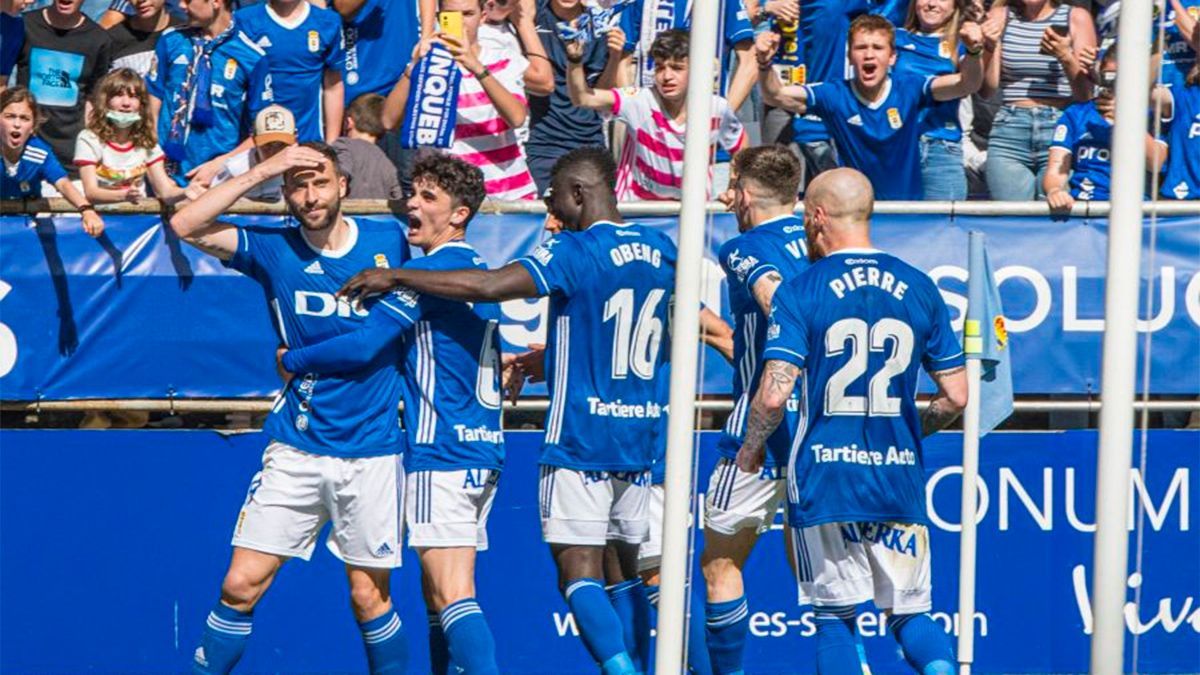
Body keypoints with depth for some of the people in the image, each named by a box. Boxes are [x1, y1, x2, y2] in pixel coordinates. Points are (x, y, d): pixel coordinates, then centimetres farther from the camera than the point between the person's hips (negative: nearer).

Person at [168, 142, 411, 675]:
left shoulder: (390, 243, 1)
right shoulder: (273, 250, 0)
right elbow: (186, 226, -12)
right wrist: (261, 171, -15)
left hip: (372, 451, 0)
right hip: (294, 448, 1)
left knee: (369, 596, 4)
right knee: (241, 585, -4)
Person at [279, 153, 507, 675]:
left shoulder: (426, 272, -11)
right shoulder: (479, 272, 16)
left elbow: (362, 346, -15)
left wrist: (291, 359, -1)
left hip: (440, 452, -9)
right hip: (483, 451, 9)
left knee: (451, 595, -15)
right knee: (438, 593, 11)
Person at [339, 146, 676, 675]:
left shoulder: (575, 252, -13)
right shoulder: (660, 250, 9)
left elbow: (488, 287, -23)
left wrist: (394, 277, -14)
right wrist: (548, 358, 31)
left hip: (580, 438, -7)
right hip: (640, 438, 7)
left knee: (579, 574, -7)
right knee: (622, 572, 14)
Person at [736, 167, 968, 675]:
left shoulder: (800, 292, -6)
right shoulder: (919, 289, 5)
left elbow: (774, 394, -14)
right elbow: (955, 395, 6)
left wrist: (751, 447, 6)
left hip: (824, 479, -3)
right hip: (899, 478, 3)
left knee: (835, 618, 6)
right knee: (909, 612, 9)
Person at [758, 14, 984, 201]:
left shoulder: (909, 89, -6)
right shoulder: (834, 95, -6)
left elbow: (965, 85, -17)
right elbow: (776, 96, -13)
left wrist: (973, 52, -38)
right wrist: (764, 63, -34)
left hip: (908, 206, 1)